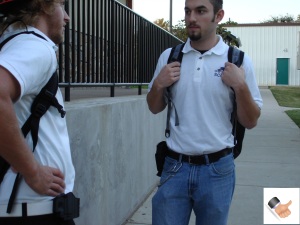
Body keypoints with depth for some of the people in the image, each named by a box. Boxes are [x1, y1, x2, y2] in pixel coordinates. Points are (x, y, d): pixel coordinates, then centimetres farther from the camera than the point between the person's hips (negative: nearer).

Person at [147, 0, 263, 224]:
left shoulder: (238, 60, -5)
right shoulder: (169, 56, 3)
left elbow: (250, 122, -1)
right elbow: (155, 108, 13)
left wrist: (240, 85, -16)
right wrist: (158, 85, -6)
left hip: (217, 170, -1)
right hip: (174, 167, 1)